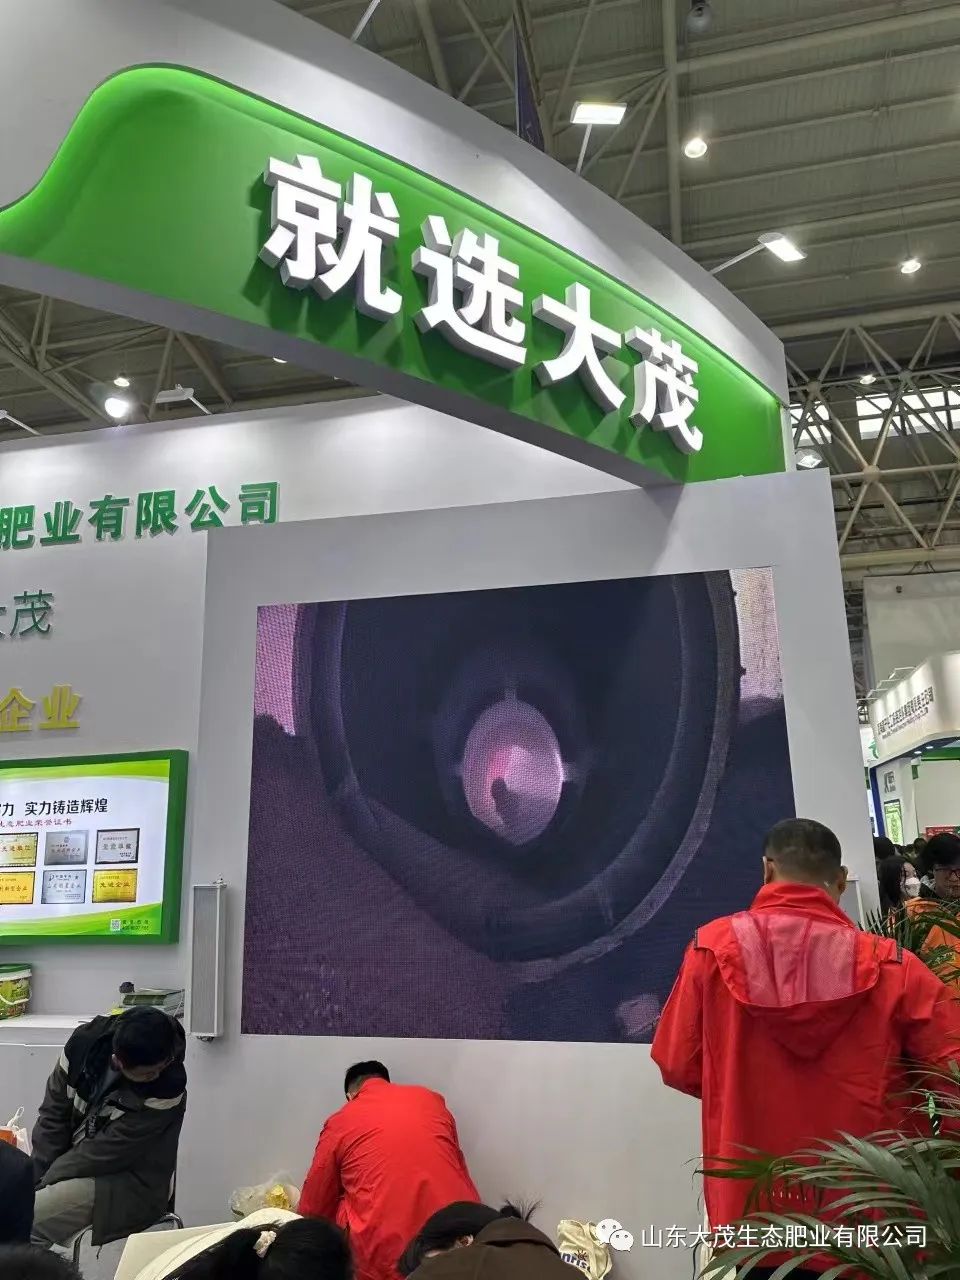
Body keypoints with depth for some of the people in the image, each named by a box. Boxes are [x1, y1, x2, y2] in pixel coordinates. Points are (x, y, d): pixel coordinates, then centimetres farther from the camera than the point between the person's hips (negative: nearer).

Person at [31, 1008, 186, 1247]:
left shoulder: (169, 1086, -25)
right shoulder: (85, 1042, -12)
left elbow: (107, 1151, -20)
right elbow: (53, 1114, -2)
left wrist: (43, 1180, -15)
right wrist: (35, 1175, -9)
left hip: (130, 1188, -6)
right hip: (74, 1162, 6)